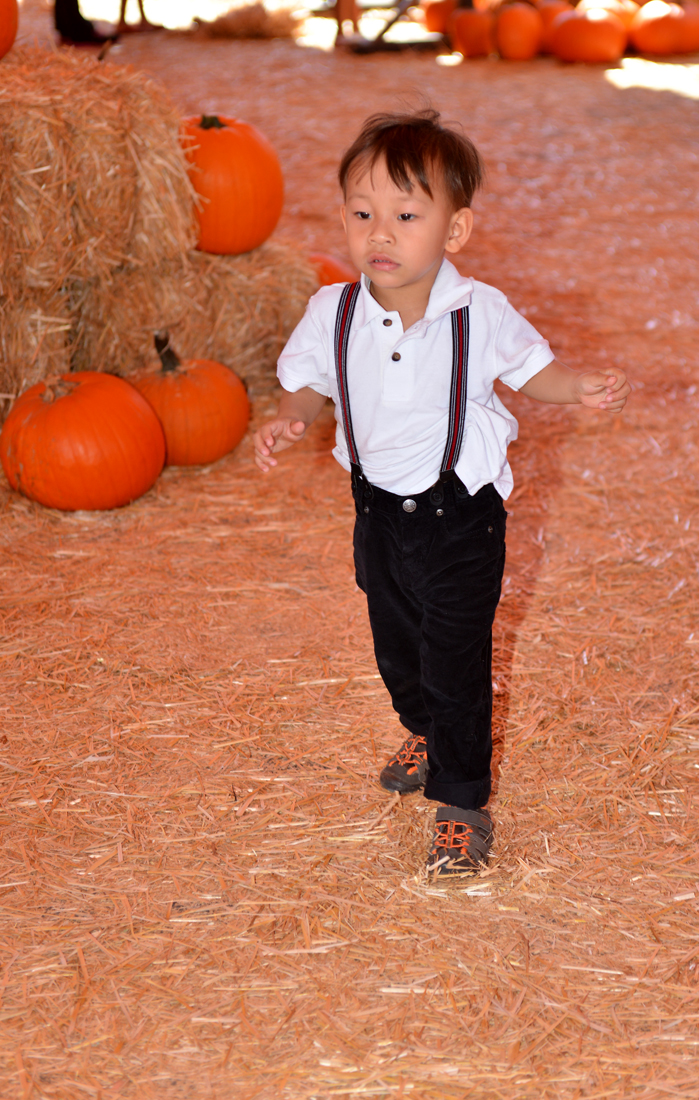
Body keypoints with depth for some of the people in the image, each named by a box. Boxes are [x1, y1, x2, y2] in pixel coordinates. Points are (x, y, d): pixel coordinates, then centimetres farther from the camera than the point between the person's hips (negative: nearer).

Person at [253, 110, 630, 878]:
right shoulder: (332, 314, -12)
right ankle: (424, 732, 56)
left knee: (456, 667, 1)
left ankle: (463, 803, 20)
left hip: (461, 516, -4)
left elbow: (529, 370, -2)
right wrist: (290, 419, -17)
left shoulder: (480, 315, -19)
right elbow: (308, 381, 4)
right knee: (396, 648, 24)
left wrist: (582, 388, -22)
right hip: (379, 511, 4)